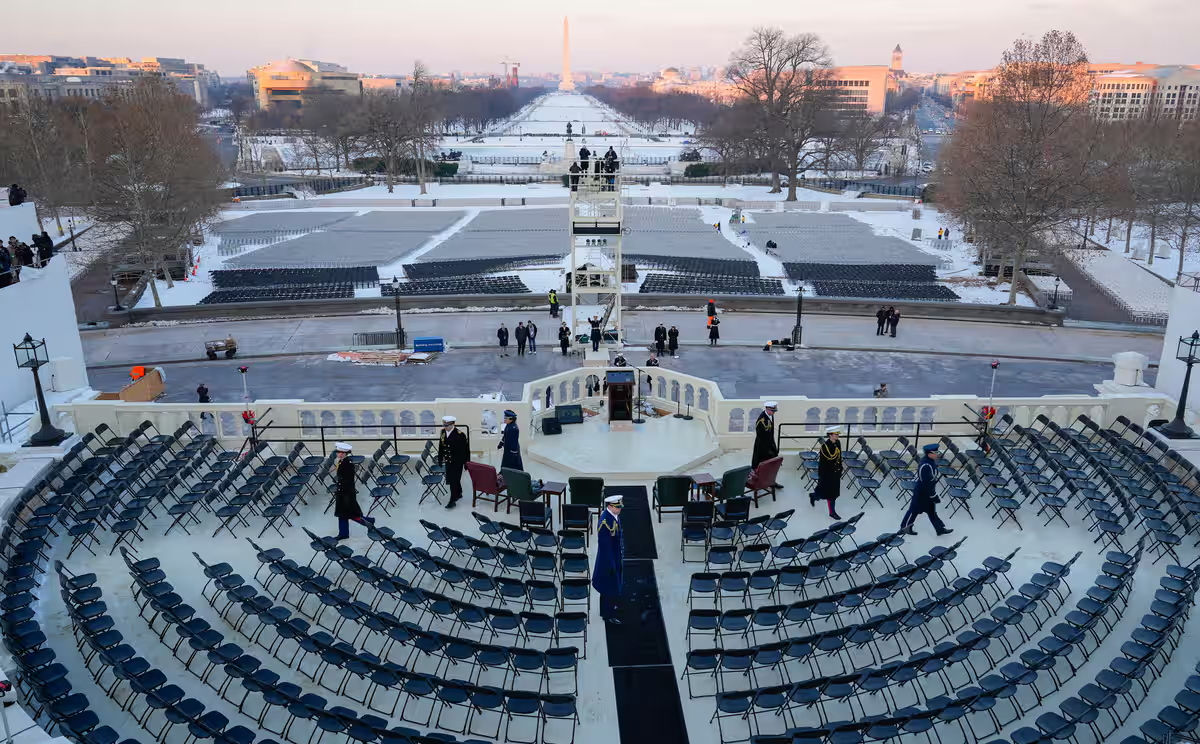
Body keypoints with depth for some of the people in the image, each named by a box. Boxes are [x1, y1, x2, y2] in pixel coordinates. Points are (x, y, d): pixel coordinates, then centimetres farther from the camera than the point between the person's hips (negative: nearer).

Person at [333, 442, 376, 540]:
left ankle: (369, 521, 16)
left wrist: (348, 496, -20)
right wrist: (337, 492, 20)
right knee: (342, 514, 13)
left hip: (347, 493, -9)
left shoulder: (349, 464, -21)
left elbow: (350, 481, -21)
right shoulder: (341, 462, 5)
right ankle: (343, 533, 22)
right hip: (341, 492, 9)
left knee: (351, 514, 1)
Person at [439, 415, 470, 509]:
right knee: (450, 479, 18)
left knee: (454, 480, -5)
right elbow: (441, 446, 10)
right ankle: (458, 494, 38)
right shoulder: (443, 432, -1)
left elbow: (465, 450, -13)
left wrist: (466, 463, -10)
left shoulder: (460, 435, -19)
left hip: (457, 461, -6)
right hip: (448, 460, 6)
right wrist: (440, 458, 11)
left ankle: (453, 500, 2)